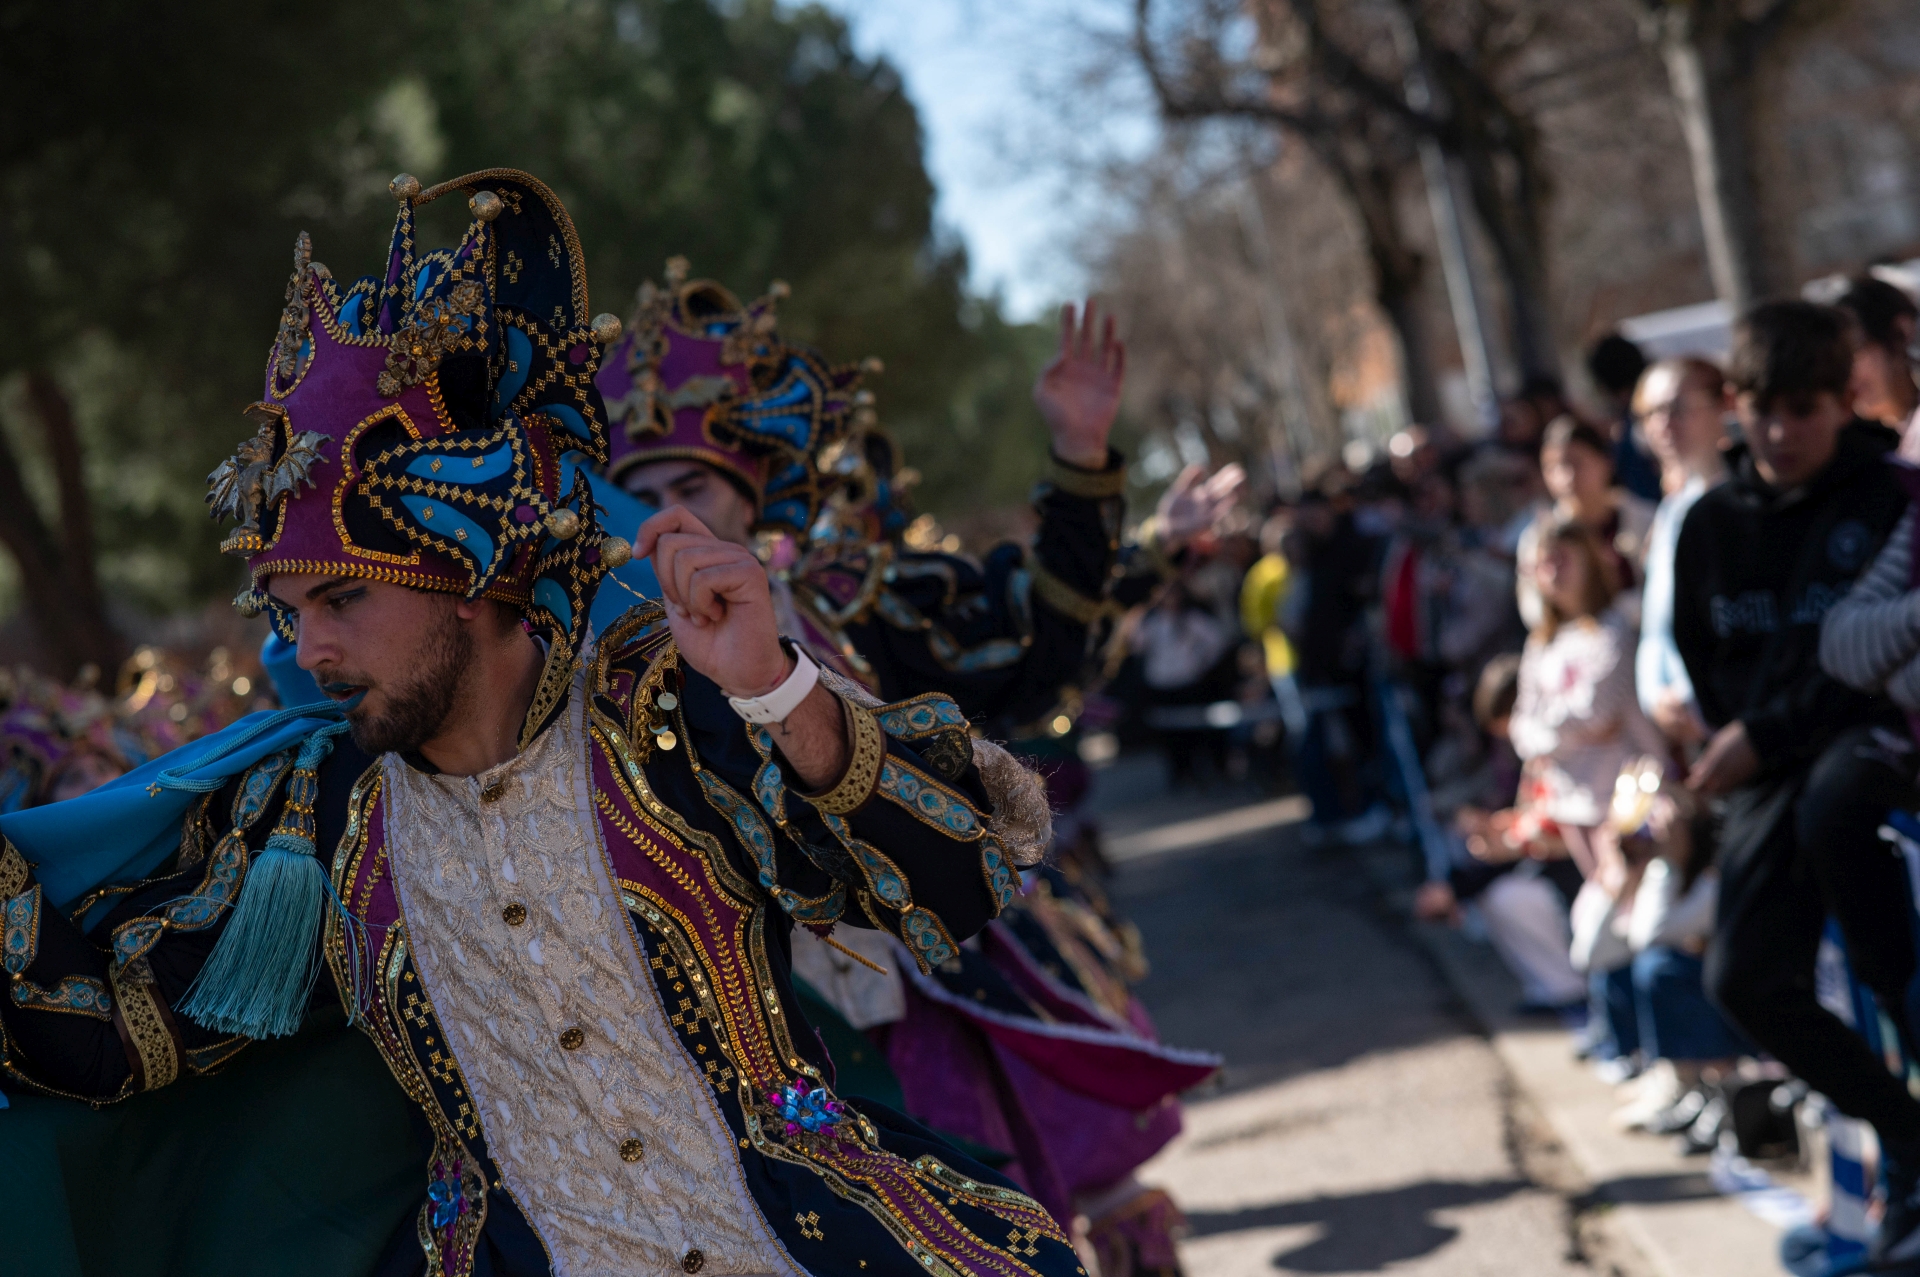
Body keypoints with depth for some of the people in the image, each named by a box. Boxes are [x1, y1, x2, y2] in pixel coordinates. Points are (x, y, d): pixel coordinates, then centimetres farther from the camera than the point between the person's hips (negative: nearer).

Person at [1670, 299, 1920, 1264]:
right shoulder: (1709, 525, 8)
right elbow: (1697, 657, 19)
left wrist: (1766, 734, -16)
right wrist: (1729, 742, 4)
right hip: (1765, 762, 5)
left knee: (1832, 807, -40)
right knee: (1744, 978, -12)